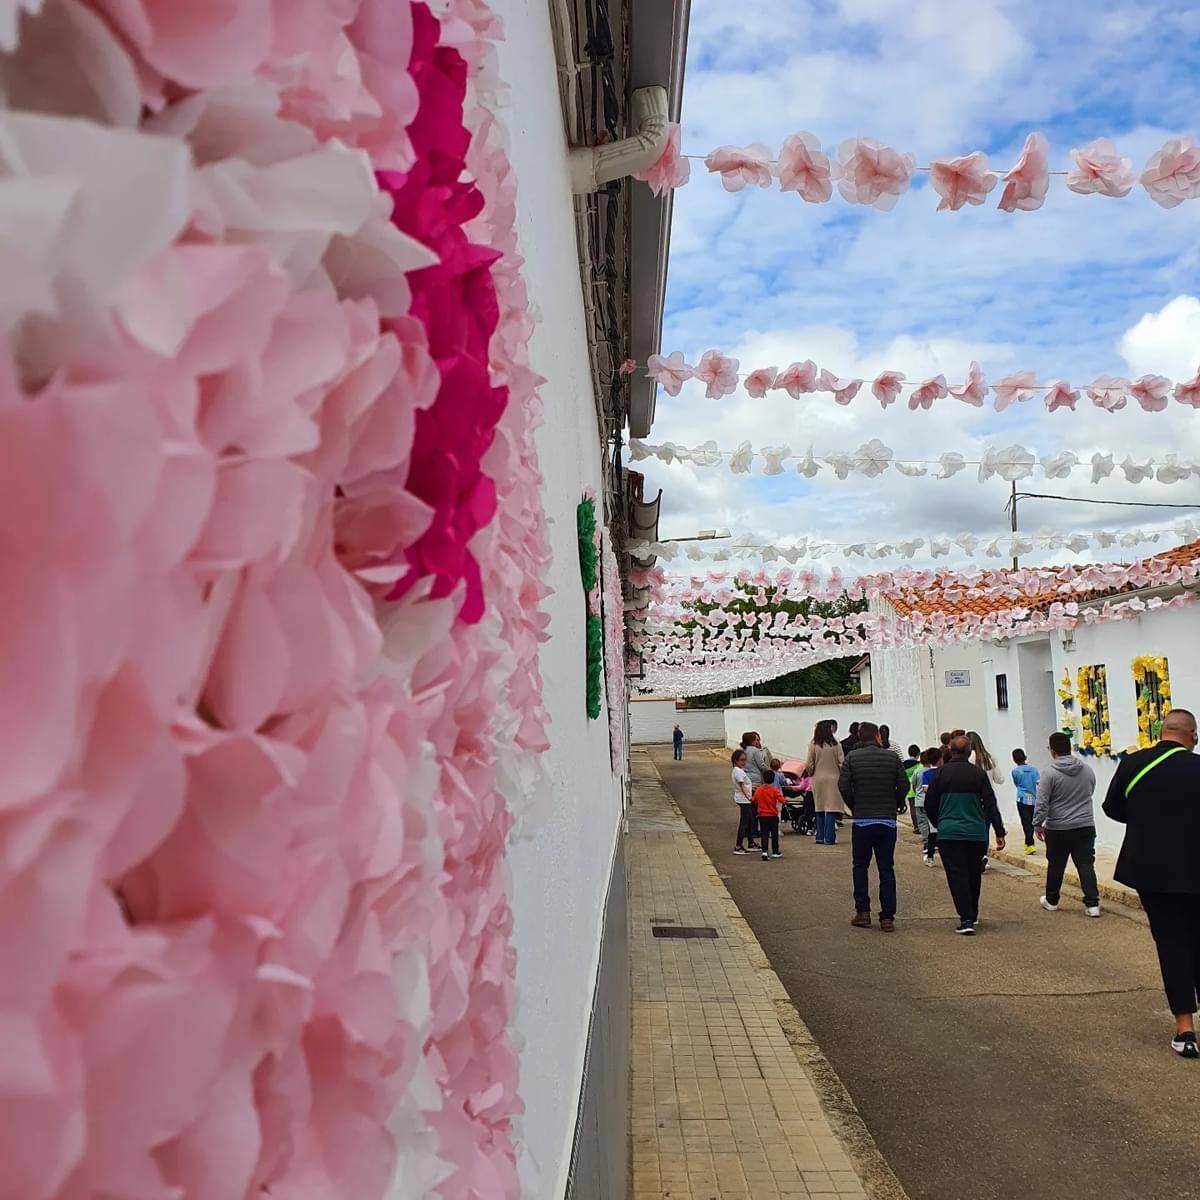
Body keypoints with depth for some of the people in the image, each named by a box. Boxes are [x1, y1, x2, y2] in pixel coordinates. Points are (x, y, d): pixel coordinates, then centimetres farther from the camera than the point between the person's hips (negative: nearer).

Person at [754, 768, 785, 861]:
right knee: (774, 834, 12)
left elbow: (754, 801, 8)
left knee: (764, 834, 1)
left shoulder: (758, 790, -2)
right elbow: (781, 800, -21)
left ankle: (764, 851, -14)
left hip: (762, 816, 2)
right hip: (773, 816, -1)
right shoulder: (775, 790, -12)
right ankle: (775, 852, 21)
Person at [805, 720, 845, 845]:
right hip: (832, 778, -1)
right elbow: (841, 762, -3)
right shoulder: (835, 744, -5)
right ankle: (829, 838, -2)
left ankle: (820, 837, 14)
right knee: (831, 809, 1)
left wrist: (811, 774, 15)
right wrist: (840, 774, 14)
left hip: (818, 779, 1)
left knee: (819, 809, 12)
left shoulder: (813, 745, -5)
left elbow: (809, 764, -4)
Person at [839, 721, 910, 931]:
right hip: (887, 821, 1)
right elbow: (904, 785, -2)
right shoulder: (892, 757, 0)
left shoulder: (852, 757, -2)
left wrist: (854, 807, 6)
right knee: (886, 869, 6)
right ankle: (887, 917, 4)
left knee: (860, 866, 13)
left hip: (861, 820, -1)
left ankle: (863, 912, 8)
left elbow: (843, 785, -9)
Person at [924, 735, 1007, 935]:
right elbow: (990, 805, -3)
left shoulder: (941, 773, -2)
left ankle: (966, 918, -10)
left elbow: (929, 805, 3)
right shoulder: (979, 774, -2)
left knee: (957, 875, 0)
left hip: (949, 834, -2)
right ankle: (972, 914, 29)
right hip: (976, 833, 2)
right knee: (974, 875, 17)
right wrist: (999, 832, 2)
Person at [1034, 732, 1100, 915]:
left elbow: (1042, 803, -14)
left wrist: (1038, 825, -4)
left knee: (1055, 865, 12)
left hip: (1058, 828, -3)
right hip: (1085, 826, 3)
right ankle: (1092, 904, -2)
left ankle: (1051, 901, 26)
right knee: (1086, 865, 3)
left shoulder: (1050, 773, -14)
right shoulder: (1087, 770, 2)